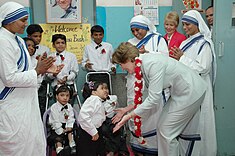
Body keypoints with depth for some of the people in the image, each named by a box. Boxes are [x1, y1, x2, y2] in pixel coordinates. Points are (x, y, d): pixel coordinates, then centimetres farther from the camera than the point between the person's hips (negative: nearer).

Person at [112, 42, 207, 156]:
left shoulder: (153, 64, -29)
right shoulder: (141, 64, -1)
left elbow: (154, 99, -28)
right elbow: (150, 93, 7)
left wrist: (130, 115, -20)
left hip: (190, 92, -9)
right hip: (179, 92, 9)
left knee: (167, 131, -2)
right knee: (161, 127, 12)